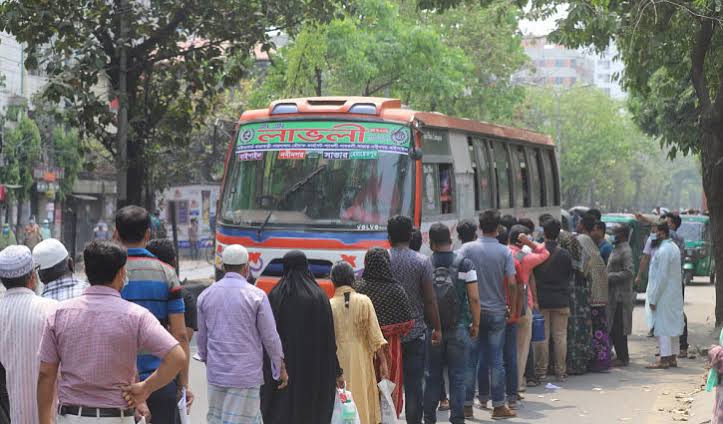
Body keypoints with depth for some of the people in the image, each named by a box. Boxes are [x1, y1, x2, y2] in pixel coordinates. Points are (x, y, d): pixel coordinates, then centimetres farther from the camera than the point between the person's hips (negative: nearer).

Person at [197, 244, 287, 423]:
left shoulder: (206, 295, 4)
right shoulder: (256, 295, -8)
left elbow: (202, 336, 12)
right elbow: (270, 336, -5)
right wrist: (281, 368, 7)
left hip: (216, 373, 5)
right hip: (246, 374, -4)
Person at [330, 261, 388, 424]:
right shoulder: (364, 301, -5)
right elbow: (375, 334, -5)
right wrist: (383, 362, 1)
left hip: (337, 361, 0)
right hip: (361, 360, 1)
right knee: (363, 400, 10)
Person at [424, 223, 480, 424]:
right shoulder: (465, 264, -4)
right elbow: (474, 298, -5)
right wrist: (475, 324, 5)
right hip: (458, 328, -1)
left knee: (432, 377, 10)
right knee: (457, 377, 4)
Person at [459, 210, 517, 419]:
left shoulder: (468, 249, -4)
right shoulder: (504, 252, -5)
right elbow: (512, 283, -11)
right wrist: (512, 308, 2)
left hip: (473, 311, 1)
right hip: (497, 312, -1)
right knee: (496, 360, 5)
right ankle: (498, 406, 7)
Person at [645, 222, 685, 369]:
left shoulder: (663, 251, -19)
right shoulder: (674, 247, 11)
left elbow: (661, 276, -21)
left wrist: (653, 298, -17)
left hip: (664, 295, -10)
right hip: (675, 295, 10)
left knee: (662, 327, -5)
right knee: (672, 326, 13)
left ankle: (664, 359, -4)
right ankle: (673, 357, 18)